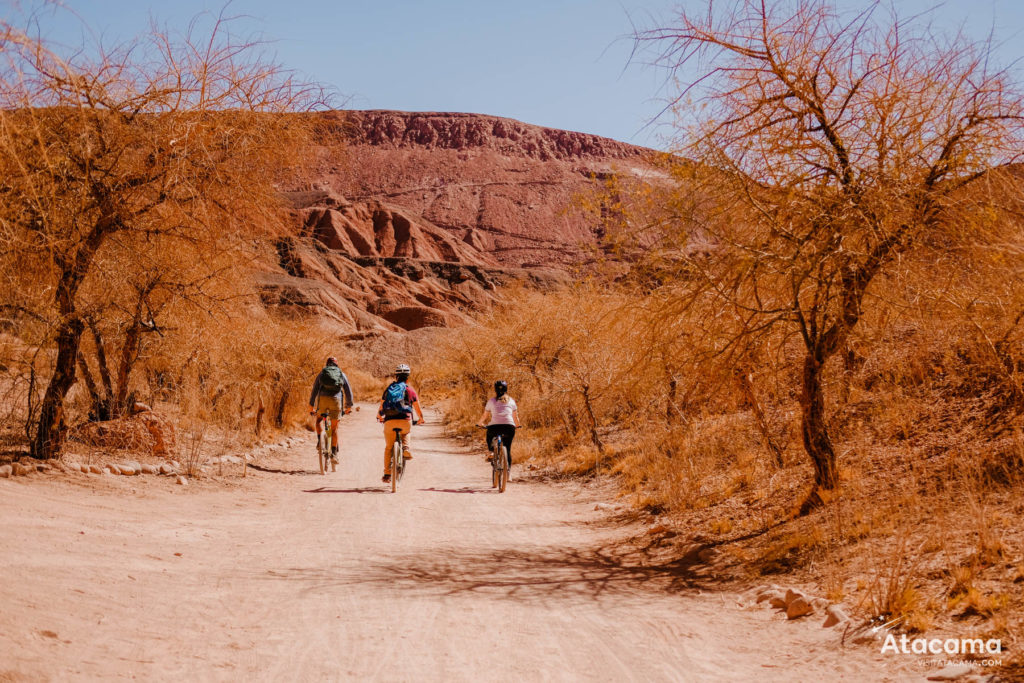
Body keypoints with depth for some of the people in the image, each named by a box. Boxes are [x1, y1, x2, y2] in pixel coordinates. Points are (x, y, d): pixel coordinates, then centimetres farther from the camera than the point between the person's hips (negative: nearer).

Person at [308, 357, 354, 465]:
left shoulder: (322, 373, 20)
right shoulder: (342, 374, 21)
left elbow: (314, 389, 15)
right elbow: (348, 390, 19)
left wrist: (311, 405, 16)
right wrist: (349, 406, 27)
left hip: (322, 399, 0)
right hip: (336, 399, 0)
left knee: (318, 420, 25)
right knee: (334, 427, 8)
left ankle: (320, 439, 1)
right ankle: (334, 453, 4)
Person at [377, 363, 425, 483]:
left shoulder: (388, 389, 15)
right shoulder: (410, 390, 9)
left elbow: (380, 408, 22)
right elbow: (418, 410, 12)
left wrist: (379, 417, 42)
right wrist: (421, 419, 32)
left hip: (389, 422, 2)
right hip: (405, 421, -2)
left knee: (388, 448, 16)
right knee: (405, 433, 31)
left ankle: (387, 474, 15)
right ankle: (405, 448, 2)